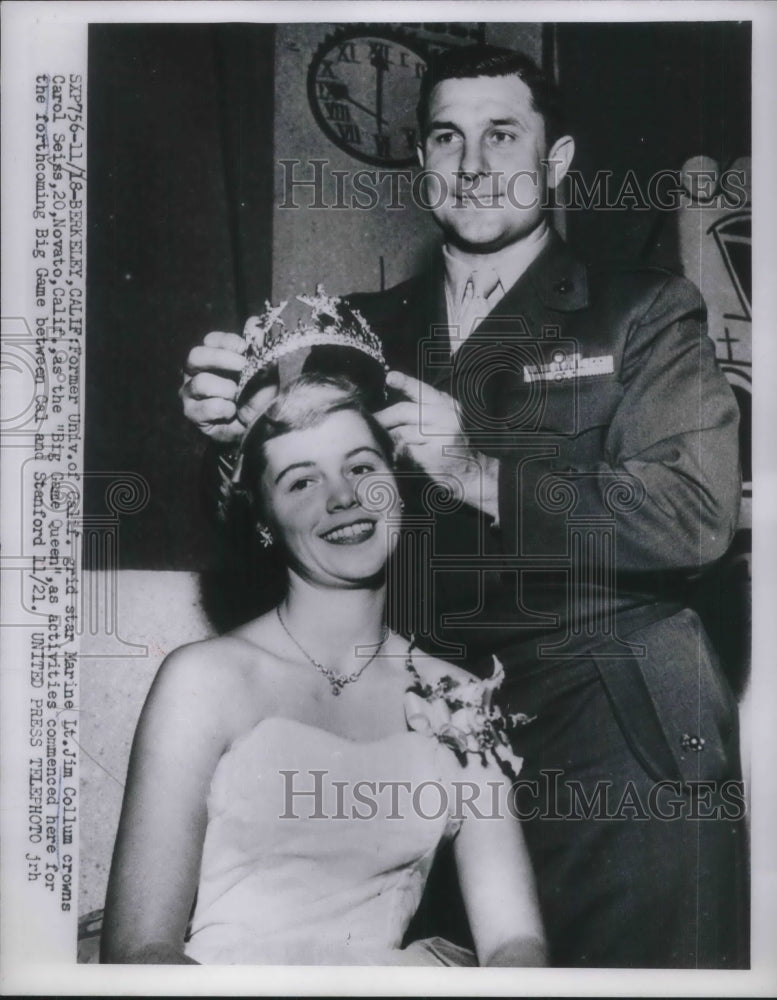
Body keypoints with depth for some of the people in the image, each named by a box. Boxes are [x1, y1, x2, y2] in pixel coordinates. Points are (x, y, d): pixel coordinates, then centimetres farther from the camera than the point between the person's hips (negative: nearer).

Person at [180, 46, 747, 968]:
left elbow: (698, 513, -10)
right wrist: (229, 415, -16)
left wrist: (483, 475, -20)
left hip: (622, 749, -2)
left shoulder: (644, 314, 1)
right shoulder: (368, 329, 10)